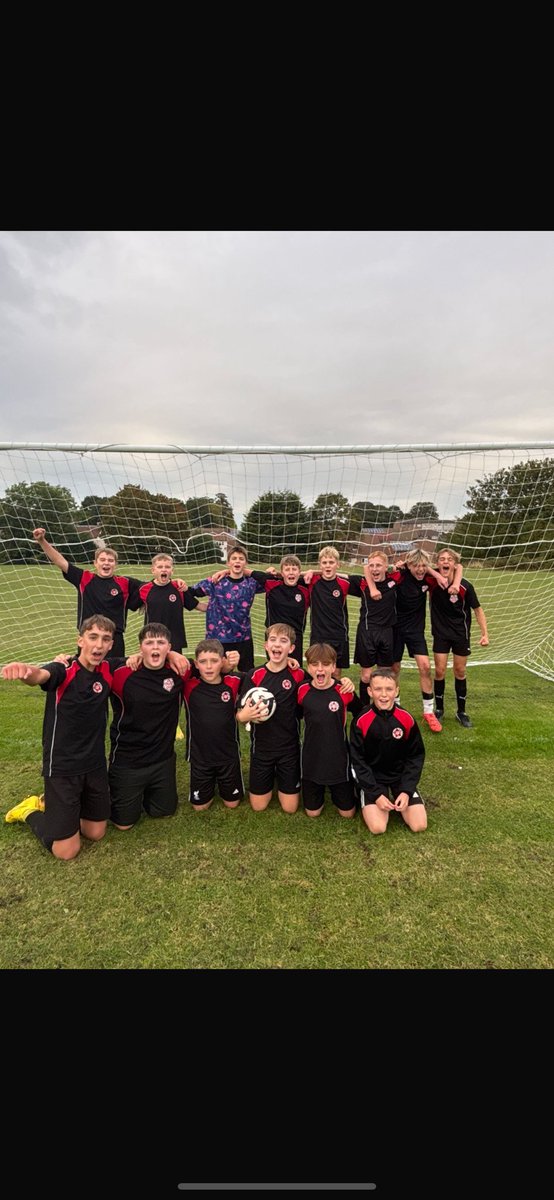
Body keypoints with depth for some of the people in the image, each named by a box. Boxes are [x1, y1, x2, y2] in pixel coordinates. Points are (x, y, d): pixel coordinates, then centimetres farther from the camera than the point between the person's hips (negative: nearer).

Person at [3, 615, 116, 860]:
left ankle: (50, 803, 38)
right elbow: (39, 676, -42)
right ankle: (30, 812, 26)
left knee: (95, 833, 16)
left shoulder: (108, 671, -3)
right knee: (66, 851, -1)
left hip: (95, 764, 5)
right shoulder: (63, 671, -18)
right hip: (62, 766, -5)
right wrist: (25, 669, -66)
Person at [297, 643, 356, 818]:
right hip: (311, 759, 1)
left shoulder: (343, 691, -16)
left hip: (338, 759, -1)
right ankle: (321, 790, 43)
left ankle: (335, 789, 40)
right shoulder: (303, 691, -11)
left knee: (347, 812, 12)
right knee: (312, 812, 14)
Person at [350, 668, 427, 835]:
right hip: (371, 777, -2)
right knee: (377, 827, -19)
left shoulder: (406, 719, -12)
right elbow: (358, 761, -12)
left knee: (419, 825, -10)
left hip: (401, 775, 2)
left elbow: (416, 756, -3)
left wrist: (407, 790, -12)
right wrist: (376, 794, -18)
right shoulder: (361, 721, -18)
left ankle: (399, 797, 16)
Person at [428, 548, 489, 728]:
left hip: (461, 634, 0)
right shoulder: (433, 580, -15)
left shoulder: (465, 586, -18)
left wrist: (485, 633, -12)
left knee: (460, 672, 9)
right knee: (439, 671, 2)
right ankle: (439, 709, 20)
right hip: (441, 633, 1)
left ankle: (461, 712, 25)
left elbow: (478, 610, -7)